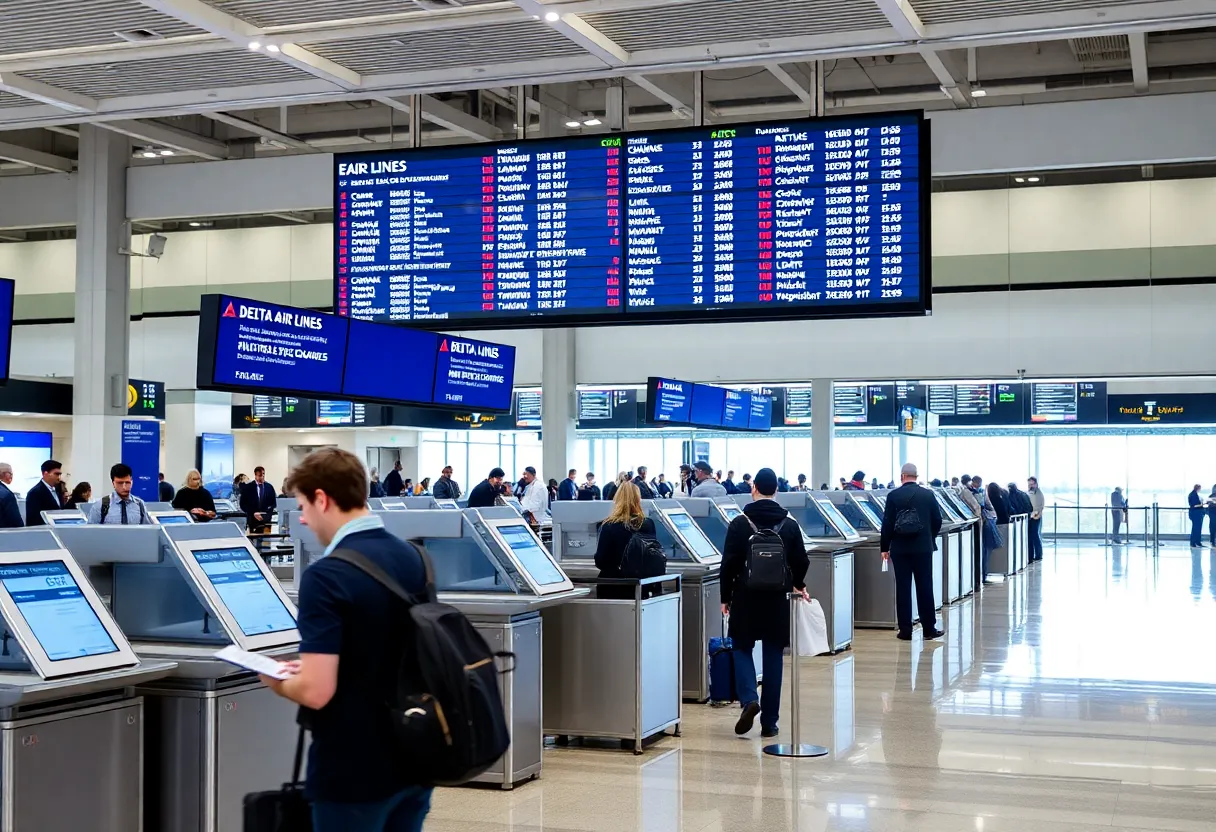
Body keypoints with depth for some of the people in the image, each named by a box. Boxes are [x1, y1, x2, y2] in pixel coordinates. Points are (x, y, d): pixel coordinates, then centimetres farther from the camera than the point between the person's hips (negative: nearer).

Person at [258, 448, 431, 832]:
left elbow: (316, 691, -24)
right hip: (415, 757, 7)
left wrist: (278, 682, -3)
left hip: (354, 771, -7)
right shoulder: (414, 557, 4)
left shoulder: (326, 576, -20)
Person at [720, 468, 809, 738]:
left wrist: (725, 597, 3)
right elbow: (801, 562, 4)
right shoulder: (789, 524, -1)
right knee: (773, 656, 7)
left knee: (742, 648, 13)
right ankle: (769, 722, 9)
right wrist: (798, 585, 24)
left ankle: (749, 700, -12)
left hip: (746, 597, -2)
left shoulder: (740, 523, -8)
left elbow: (729, 564, -8)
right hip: (778, 599, 2)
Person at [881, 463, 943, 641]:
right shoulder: (928, 495, -1)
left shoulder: (893, 496, -5)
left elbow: (887, 524, -4)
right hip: (923, 548, 1)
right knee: (925, 587, 7)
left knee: (903, 588, 3)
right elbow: (937, 521, 3)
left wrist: (884, 547, 4)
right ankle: (929, 628, 10)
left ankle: (905, 630, 3)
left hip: (900, 548, -1)